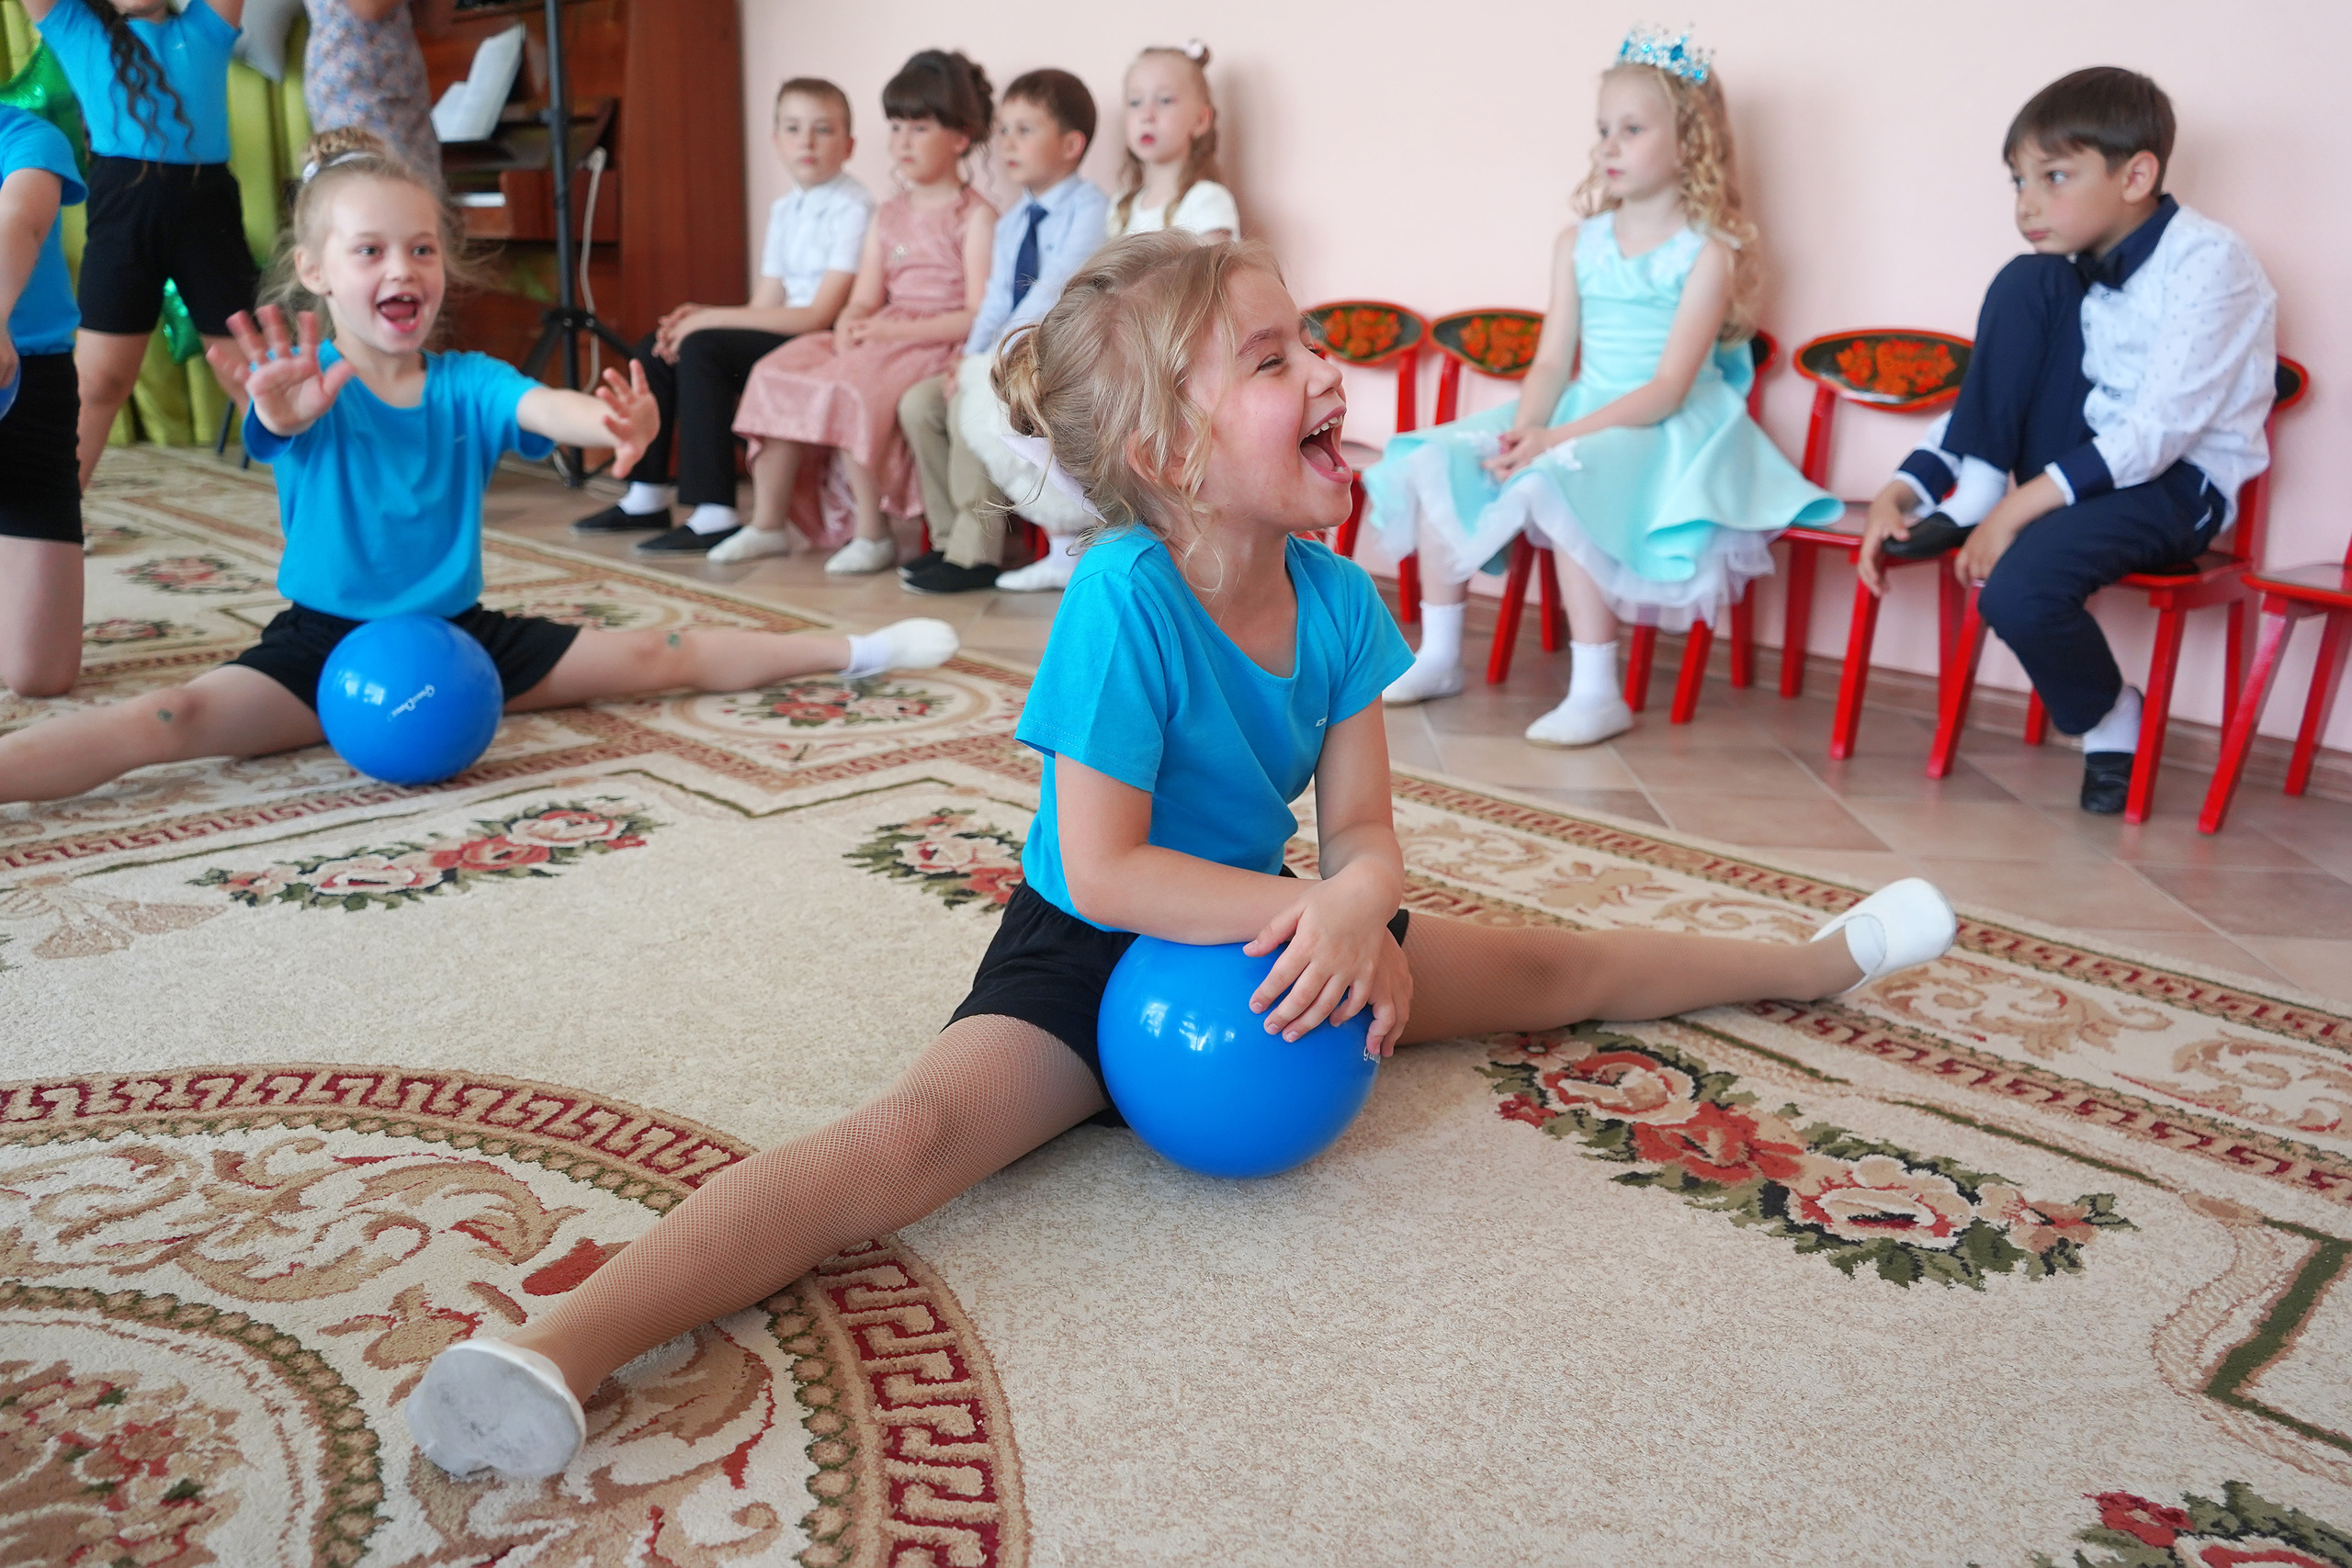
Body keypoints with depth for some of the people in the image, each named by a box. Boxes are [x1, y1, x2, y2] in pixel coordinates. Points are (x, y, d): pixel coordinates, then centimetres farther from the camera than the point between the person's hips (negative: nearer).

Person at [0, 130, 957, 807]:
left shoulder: (468, 384, -4)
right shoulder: (308, 379, -11)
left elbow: (549, 409, -25)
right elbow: (280, 419, -36)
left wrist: (617, 424, -51)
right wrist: (284, 407, -64)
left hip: (460, 634, 3)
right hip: (325, 643, -2)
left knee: (659, 658, 3)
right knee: (170, 720, -27)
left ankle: (852, 651, 14)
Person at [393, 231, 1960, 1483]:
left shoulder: (1337, 598, -10)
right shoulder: (1123, 599, -29)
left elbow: (1364, 825, -6)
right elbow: (1101, 872, -28)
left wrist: (1358, 911, -27)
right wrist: (1305, 911, -27)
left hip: (1269, 928, 6)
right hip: (1089, 955, -6)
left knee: (1551, 966, 14)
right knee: (919, 1132, -30)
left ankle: (1819, 955, 39)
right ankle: (564, 1343, -41)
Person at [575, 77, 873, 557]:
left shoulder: (853, 209, -13)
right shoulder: (784, 210, 14)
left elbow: (820, 314, -20)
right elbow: (764, 307, 10)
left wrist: (712, 319, -18)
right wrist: (699, 317, -10)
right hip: (789, 333, 9)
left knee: (703, 350, -26)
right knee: (655, 350, 4)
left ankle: (715, 517, -25)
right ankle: (648, 495, 12)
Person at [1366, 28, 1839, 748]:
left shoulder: (1708, 252, -7)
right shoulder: (1579, 245, 11)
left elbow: (1668, 389, -16)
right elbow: (1552, 363, 5)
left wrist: (1558, 437, -24)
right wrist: (1523, 429, -16)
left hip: (1666, 431, -6)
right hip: (1578, 420, 7)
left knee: (1557, 485, -35)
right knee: (1434, 463, -9)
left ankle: (1596, 694, -27)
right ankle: (1440, 657, 1)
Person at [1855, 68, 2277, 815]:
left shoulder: (2209, 262, -16)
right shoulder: (2071, 268, 5)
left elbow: (2160, 430, -24)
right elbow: (1985, 401, 5)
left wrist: (2021, 508, -29)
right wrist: (1898, 493, -10)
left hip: (2179, 483, -6)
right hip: (2077, 464, 6)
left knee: (2018, 588, -35)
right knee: (2026, 280, -12)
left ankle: (2110, 721, -3)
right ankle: (1975, 498, -11)